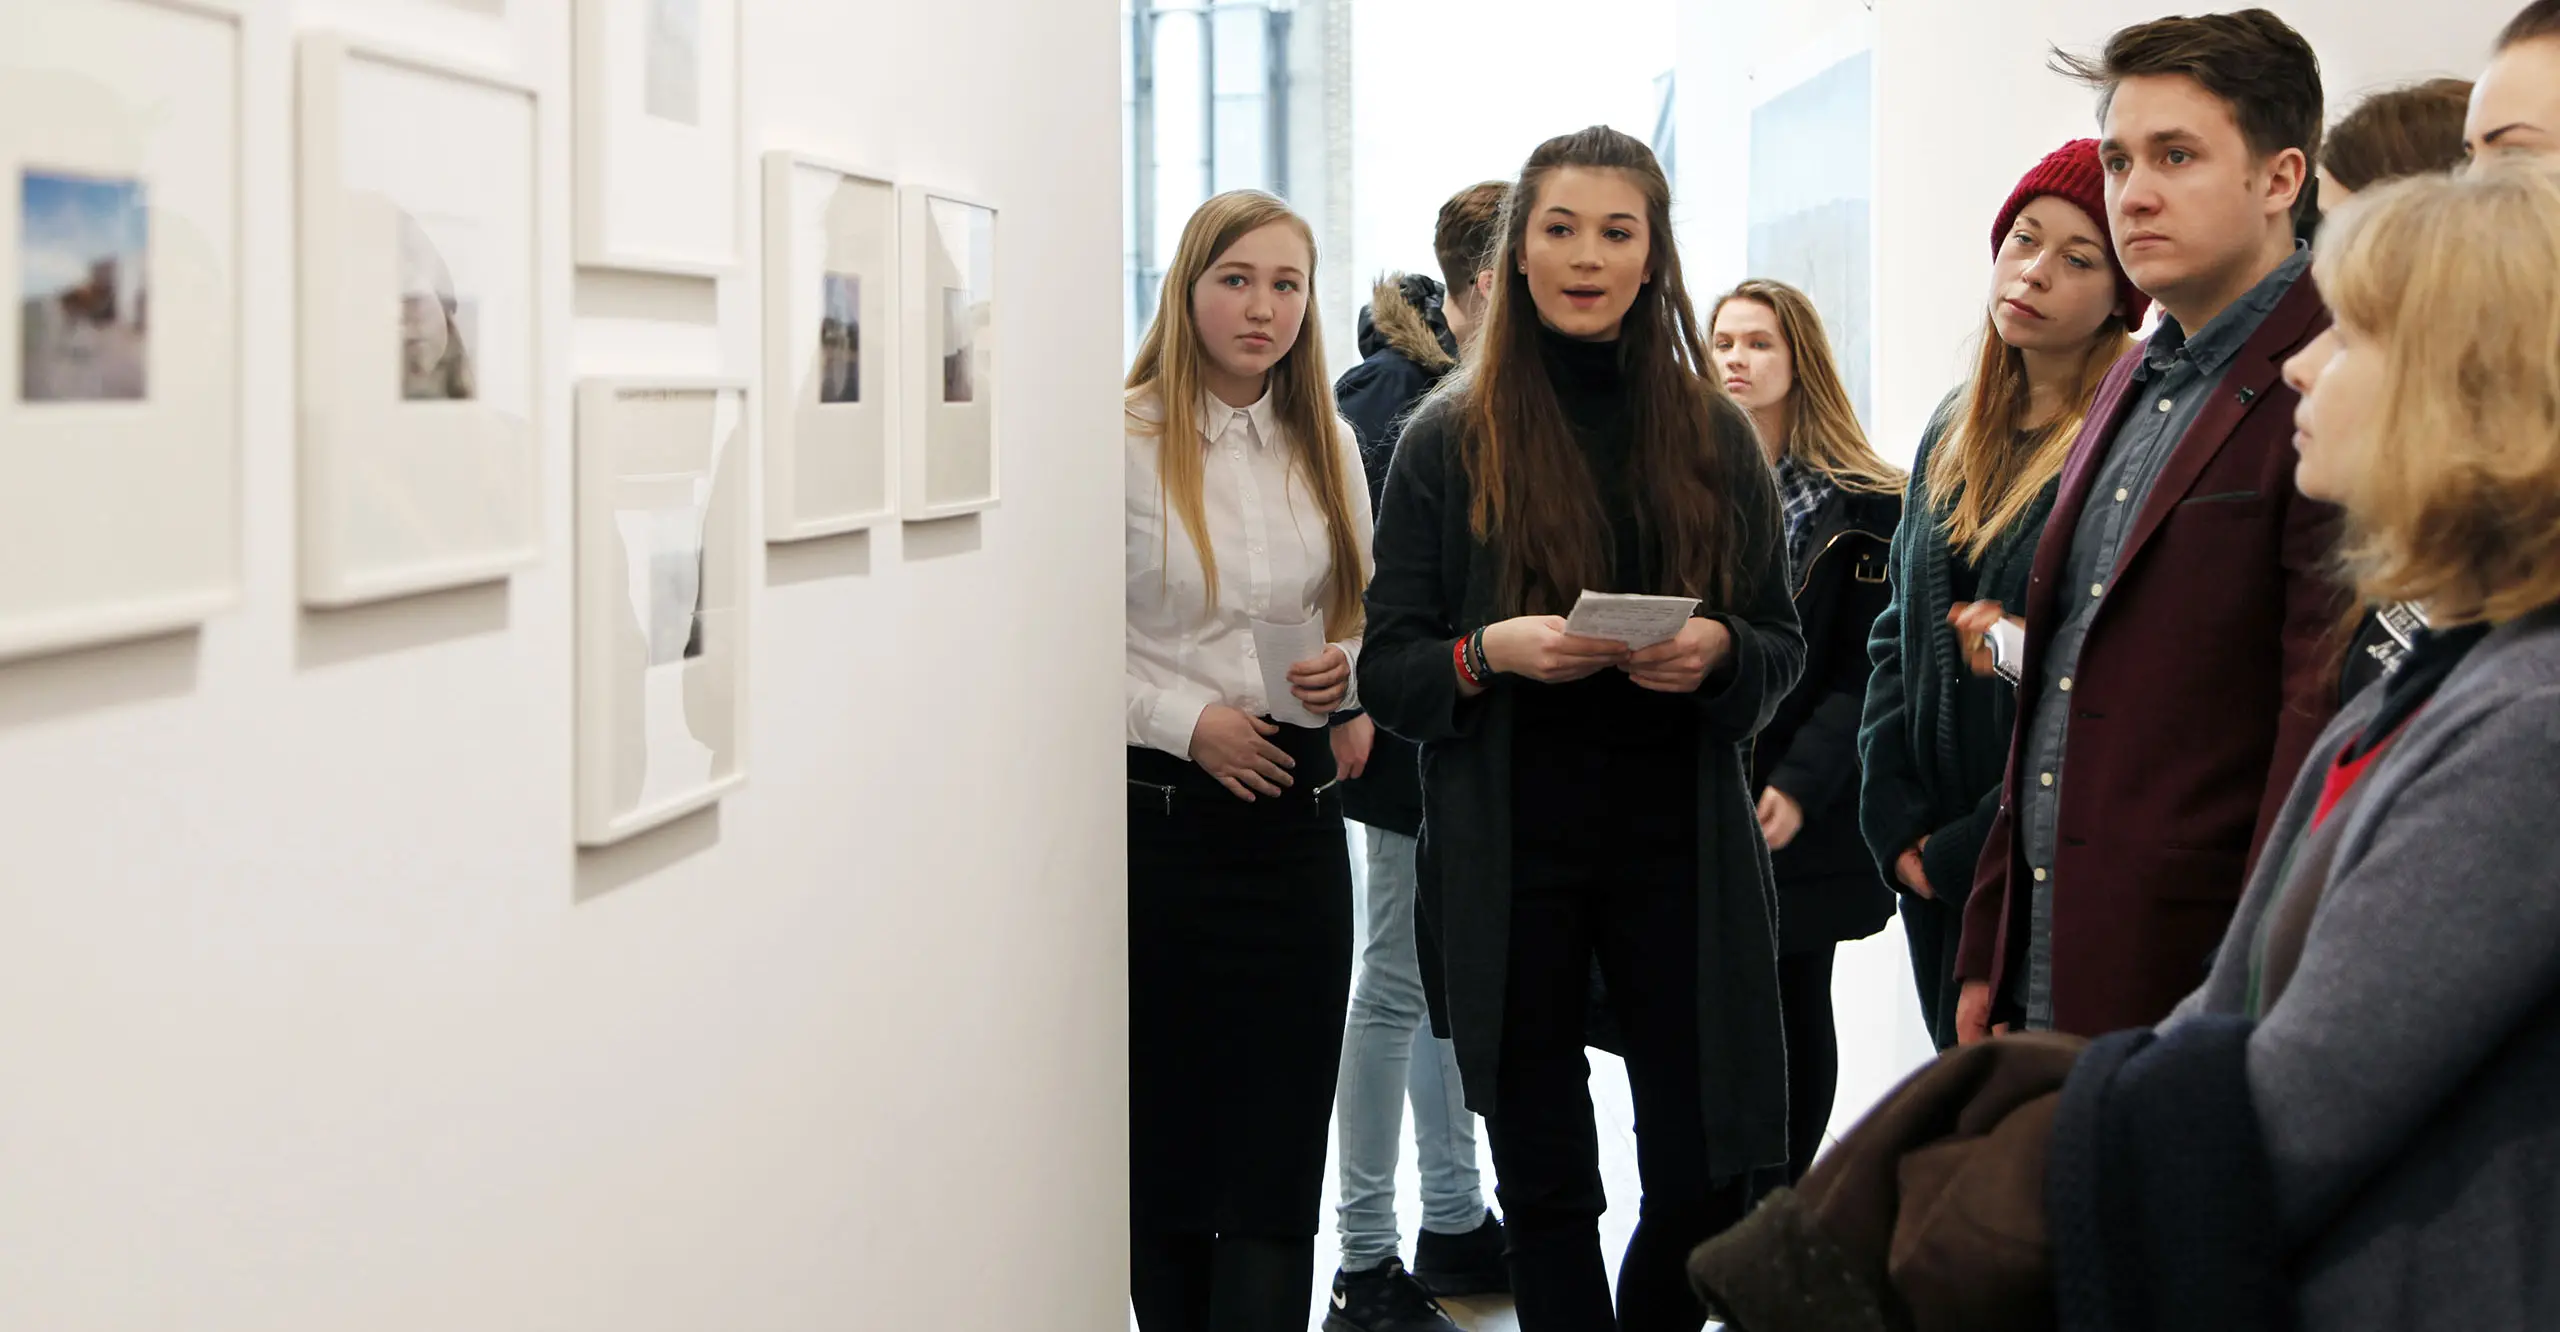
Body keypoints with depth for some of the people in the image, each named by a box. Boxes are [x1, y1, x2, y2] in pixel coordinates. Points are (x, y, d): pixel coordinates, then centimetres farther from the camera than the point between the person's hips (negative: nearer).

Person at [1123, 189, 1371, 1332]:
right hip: (1160, 811, -4)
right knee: (1166, 1125, 7)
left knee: (1282, 1141, -1)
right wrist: (1186, 718, -16)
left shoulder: (1326, 444, 10)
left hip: (1296, 813, 4)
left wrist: (1346, 670, -3)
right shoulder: (1125, 438, -6)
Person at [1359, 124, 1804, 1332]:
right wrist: (1492, 652, -19)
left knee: (1707, 1177, 1)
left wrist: (1717, 652, -11)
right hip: (1509, 845, -1)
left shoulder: (1714, 436, 8)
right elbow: (1386, 669, 1)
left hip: (1680, 836, 1)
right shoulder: (1450, 441, 3)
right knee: (1548, 1184, 6)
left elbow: (1782, 646, 11)